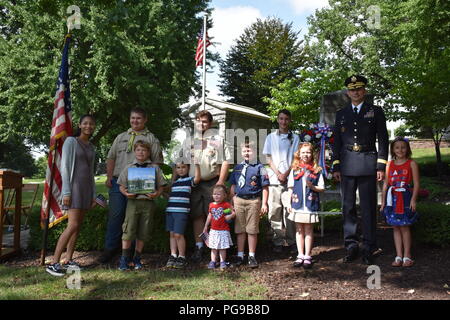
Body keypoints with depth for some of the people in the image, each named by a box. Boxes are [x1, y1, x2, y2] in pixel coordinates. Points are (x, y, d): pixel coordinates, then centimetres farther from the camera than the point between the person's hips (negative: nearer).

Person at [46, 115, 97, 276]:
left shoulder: (91, 147, 17)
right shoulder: (71, 141, -3)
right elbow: (65, 167, -8)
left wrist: (93, 194, 15)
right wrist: (66, 192, -15)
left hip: (86, 188, 7)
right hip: (74, 186, -7)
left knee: (78, 226, 6)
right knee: (73, 225, -15)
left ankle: (68, 260, 13)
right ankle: (54, 263, -11)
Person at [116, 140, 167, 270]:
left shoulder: (155, 168, 9)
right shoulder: (128, 168, 11)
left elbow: (161, 185, 9)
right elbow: (121, 185, 11)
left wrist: (157, 194, -10)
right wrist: (126, 193, -8)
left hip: (148, 202, 1)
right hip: (133, 201, 0)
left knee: (143, 232, 6)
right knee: (128, 230, -5)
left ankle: (137, 258, 20)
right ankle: (124, 259, 7)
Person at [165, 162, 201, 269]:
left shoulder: (189, 180, 1)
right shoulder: (174, 181, 19)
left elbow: (197, 178, -22)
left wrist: (196, 164, -26)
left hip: (182, 211, -6)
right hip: (170, 210, 6)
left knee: (178, 234, -7)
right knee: (172, 234, 7)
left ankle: (182, 258, 6)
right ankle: (173, 256, 13)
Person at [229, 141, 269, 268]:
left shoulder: (259, 167, -1)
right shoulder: (238, 167, 11)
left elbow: (265, 187, -3)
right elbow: (233, 186, 17)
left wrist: (264, 204, -7)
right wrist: (232, 202, 12)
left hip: (253, 201, -3)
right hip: (239, 200, 4)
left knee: (252, 230, 4)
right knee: (240, 229, 10)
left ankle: (251, 256, 14)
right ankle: (240, 255, 20)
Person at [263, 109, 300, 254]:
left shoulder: (295, 138, 10)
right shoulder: (271, 137, 13)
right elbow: (269, 158, 7)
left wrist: (286, 173, -9)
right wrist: (278, 173, -6)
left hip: (290, 178, -1)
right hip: (274, 179, 1)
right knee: (274, 211, 0)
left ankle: (292, 242, 4)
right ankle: (278, 242, 8)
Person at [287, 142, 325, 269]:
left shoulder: (317, 170, 1)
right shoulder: (294, 170, 6)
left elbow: (322, 188, 2)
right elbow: (290, 188, 9)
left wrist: (312, 186, -17)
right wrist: (289, 204, 4)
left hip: (311, 205, -2)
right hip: (297, 206, 2)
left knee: (308, 230, 5)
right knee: (299, 230, 9)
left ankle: (307, 256, 14)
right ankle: (300, 256, 18)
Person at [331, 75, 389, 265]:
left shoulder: (375, 112, 6)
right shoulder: (341, 114, 13)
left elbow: (383, 139, 2)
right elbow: (336, 142, 13)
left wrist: (381, 166, -5)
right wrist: (336, 167, 6)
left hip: (368, 165, -2)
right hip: (347, 166, 3)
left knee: (368, 207, 0)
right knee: (348, 206, 5)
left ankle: (368, 249, 8)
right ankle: (351, 246, 14)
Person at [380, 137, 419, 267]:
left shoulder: (411, 164, -1)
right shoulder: (389, 164, 9)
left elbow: (416, 184, -4)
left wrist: (413, 199, -14)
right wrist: (383, 201, 10)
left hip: (405, 198, -3)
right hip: (392, 199, 4)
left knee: (404, 227, 0)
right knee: (396, 227, 7)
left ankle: (407, 256, 11)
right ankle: (399, 256, 13)